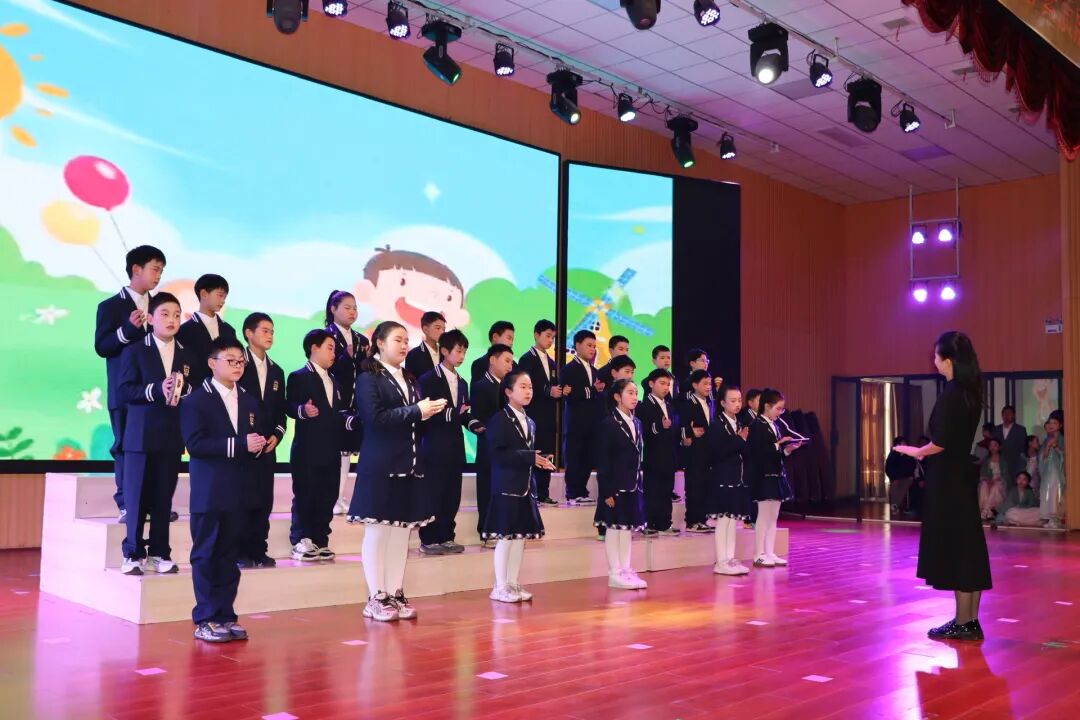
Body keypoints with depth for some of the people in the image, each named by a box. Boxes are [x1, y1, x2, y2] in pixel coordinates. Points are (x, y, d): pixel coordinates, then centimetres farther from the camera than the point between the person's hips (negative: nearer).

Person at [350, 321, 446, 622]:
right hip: (380, 466, -7)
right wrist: (415, 411, -17)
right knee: (378, 531, -2)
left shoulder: (409, 380, 17)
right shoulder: (368, 378, -5)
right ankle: (376, 598, 6)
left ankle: (395, 594, 15)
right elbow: (375, 418, -17)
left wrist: (429, 411, -2)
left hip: (409, 465, 7)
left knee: (402, 532, 8)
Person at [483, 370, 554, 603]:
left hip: (525, 487, 8)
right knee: (505, 536, -4)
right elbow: (498, 455, -19)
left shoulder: (530, 423, 16)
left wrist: (540, 461, 3)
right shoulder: (499, 419, -9)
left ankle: (513, 584, 18)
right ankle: (500, 587, 4)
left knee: (521, 536, 10)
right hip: (507, 487, -8)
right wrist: (529, 457, -22)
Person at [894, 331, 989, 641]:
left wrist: (917, 451, -4)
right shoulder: (970, 391, 9)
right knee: (967, 547, 11)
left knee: (954, 548, -2)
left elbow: (941, 442, -21)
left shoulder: (951, 394, -18)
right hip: (962, 474, 9)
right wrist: (926, 451, 11)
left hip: (947, 479, -9)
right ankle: (970, 621, 18)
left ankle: (962, 623, 4)